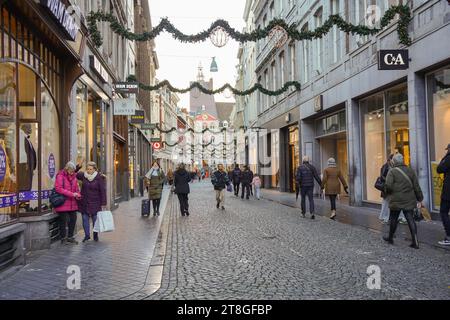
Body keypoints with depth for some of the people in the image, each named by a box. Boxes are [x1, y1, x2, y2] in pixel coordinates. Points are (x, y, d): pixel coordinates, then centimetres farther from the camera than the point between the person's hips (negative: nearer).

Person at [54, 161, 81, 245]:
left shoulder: (74, 177, 13)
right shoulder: (60, 176, -8)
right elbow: (58, 188, -17)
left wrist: (78, 195, -3)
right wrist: (72, 194, -21)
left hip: (72, 203, 7)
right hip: (63, 203, -6)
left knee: (73, 219, 9)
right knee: (63, 221, 2)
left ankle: (70, 237, 23)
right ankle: (63, 238, 15)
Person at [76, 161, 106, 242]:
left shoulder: (99, 178, -8)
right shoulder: (83, 175, 2)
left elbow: (103, 191, -7)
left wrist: (103, 204, -10)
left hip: (95, 203, -3)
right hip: (84, 202, 3)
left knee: (95, 219, 5)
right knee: (85, 219, 6)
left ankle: (95, 235, 19)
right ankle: (87, 235, 19)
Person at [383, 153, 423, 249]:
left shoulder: (392, 171, -9)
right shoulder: (410, 171, 6)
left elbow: (388, 186, -18)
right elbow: (416, 186, 7)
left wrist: (388, 192, 4)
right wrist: (420, 198, 15)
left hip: (396, 200, -4)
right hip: (409, 201, 4)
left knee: (393, 219, 12)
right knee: (410, 220, 3)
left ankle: (390, 238, 27)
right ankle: (415, 242, -2)